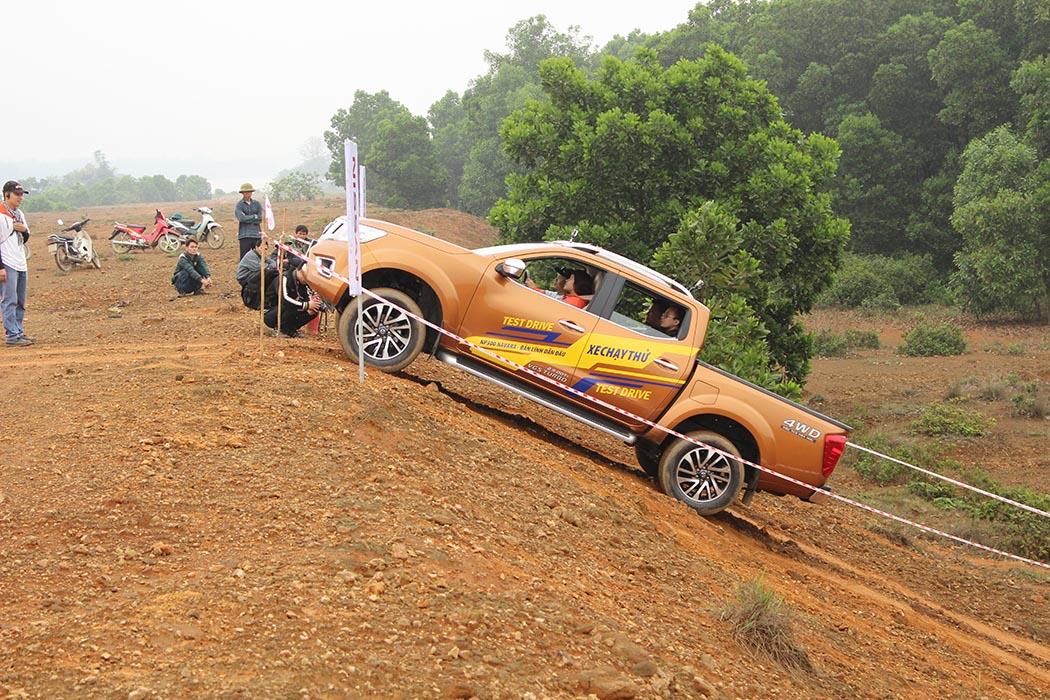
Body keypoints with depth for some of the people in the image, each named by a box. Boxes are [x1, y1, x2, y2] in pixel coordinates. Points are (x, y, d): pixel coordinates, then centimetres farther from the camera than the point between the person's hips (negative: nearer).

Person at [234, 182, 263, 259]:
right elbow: (241, 218, -14)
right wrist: (254, 216, -4)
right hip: (244, 235, -3)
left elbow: (260, 219, 1)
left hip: (256, 234, 3)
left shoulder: (257, 204, 12)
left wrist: (247, 218, -7)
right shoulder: (239, 205, 2)